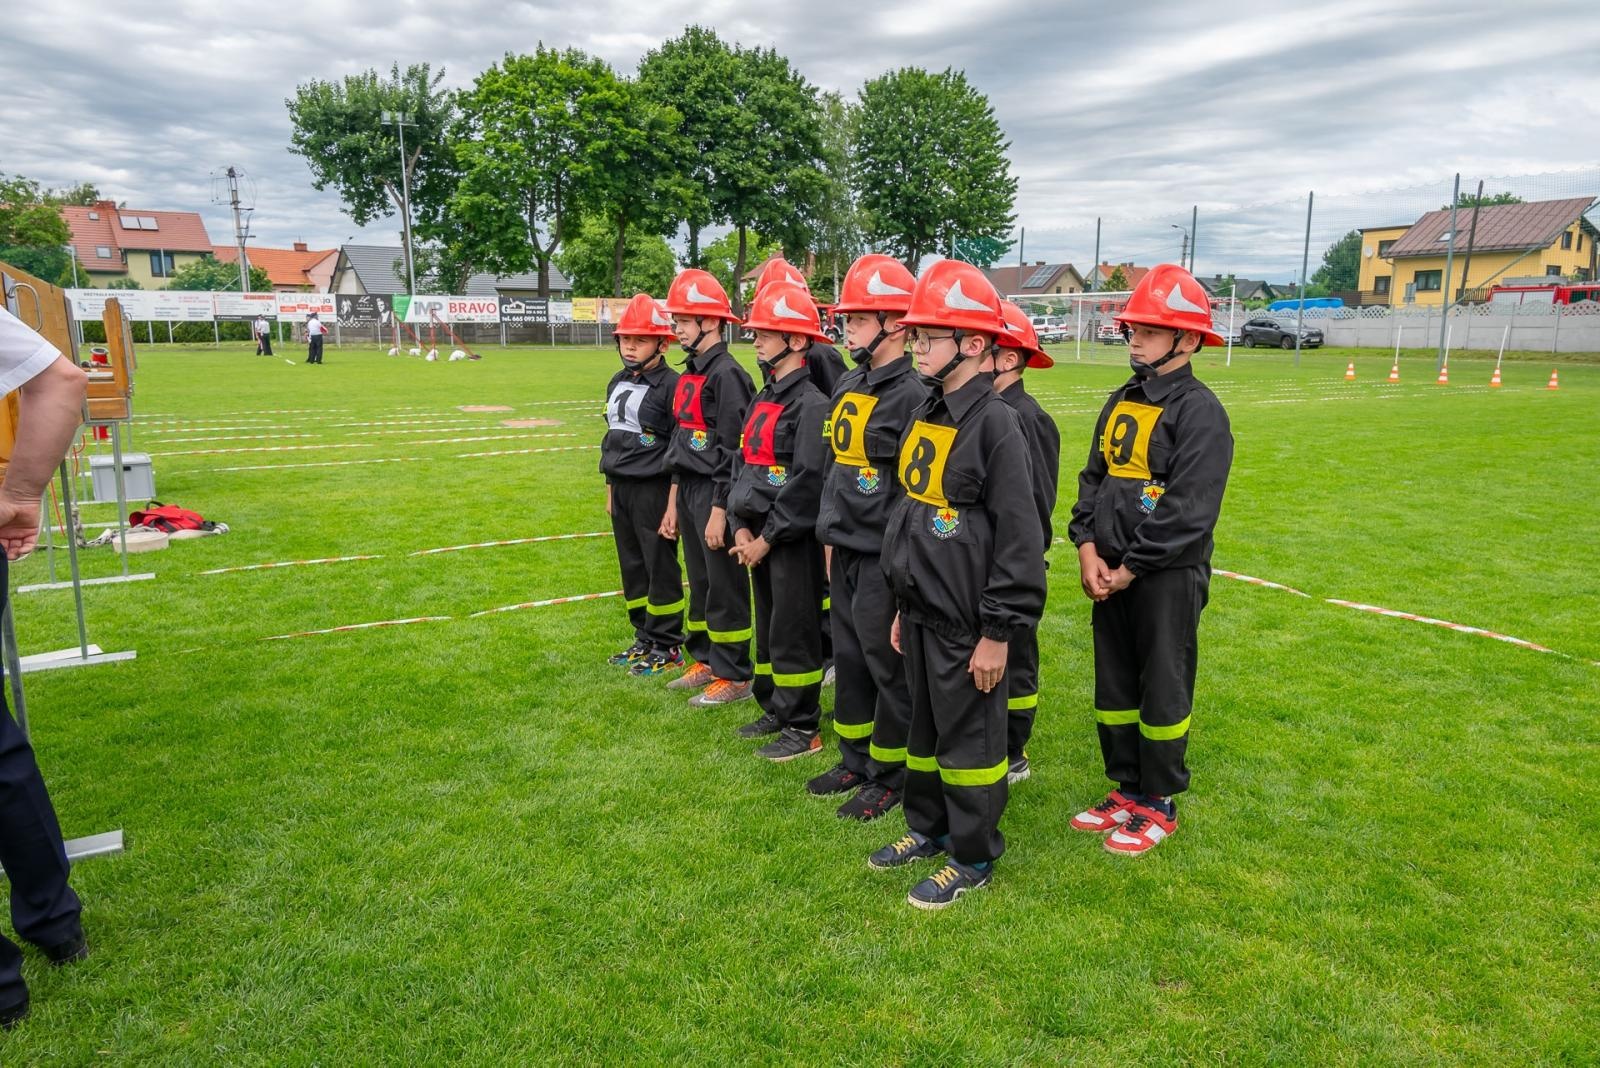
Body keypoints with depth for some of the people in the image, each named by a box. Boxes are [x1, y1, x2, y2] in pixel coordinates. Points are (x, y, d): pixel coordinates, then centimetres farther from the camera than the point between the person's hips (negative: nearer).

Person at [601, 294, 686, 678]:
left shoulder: (671, 386, -12)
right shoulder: (617, 383, 13)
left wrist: (673, 504, -17)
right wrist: (610, 490, 18)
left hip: (653, 490, -8)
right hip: (620, 488, 8)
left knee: (661, 569, 1)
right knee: (632, 567, 14)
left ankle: (667, 647, 13)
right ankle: (645, 639, 27)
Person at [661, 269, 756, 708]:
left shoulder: (727, 374, -15)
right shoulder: (689, 374, 14)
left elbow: (732, 450, -19)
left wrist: (719, 510, -20)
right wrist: (677, 499, 18)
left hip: (715, 493, -9)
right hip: (689, 489, 9)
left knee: (725, 586, 0)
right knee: (700, 583, 17)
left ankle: (734, 676, 11)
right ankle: (707, 660, 30)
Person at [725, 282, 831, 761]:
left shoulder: (811, 403, -16)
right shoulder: (762, 399, 12)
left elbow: (807, 482, -21)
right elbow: (742, 463, 13)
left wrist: (767, 538, -16)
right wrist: (741, 527, 2)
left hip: (794, 538, -9)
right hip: (758, 534, 9)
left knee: (793, 631, 0)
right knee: (768, 626, 17)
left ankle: (803, 728, 13)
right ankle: (775, 709, 32)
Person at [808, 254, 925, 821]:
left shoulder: (913, 394, -16)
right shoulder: (848, 386, 11)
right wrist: (830, 535, 17)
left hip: (884, 560, -8)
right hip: (845, 552, 9)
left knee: (889, 668, 5)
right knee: (848, 659, 18)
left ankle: (890, 777, 20)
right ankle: (855, 759, 34)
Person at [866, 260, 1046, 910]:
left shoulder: (995, 424, -16)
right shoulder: (926, 418, 9)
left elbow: (1019, 537, -18)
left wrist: (997, 632, -17)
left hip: (967, 620, -8)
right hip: (922, 612, 8)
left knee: (969, 735, 6)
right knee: (925, 727, 19)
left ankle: (974, 858, 22)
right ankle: (928, 829, 37)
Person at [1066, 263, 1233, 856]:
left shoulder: (1199, 411, -13)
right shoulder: (1121, 403, 11)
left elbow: (1188, 510, -20)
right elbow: (1094, 478, 10)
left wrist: (1130, 569, -16)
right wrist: (1088, 549, -4)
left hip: (1167, 577, -7)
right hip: (1110, 574, 7)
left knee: (1163, 691, 5)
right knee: (1113, 687, 15)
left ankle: (1159, 806, 21)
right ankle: (1125, 791, 30)